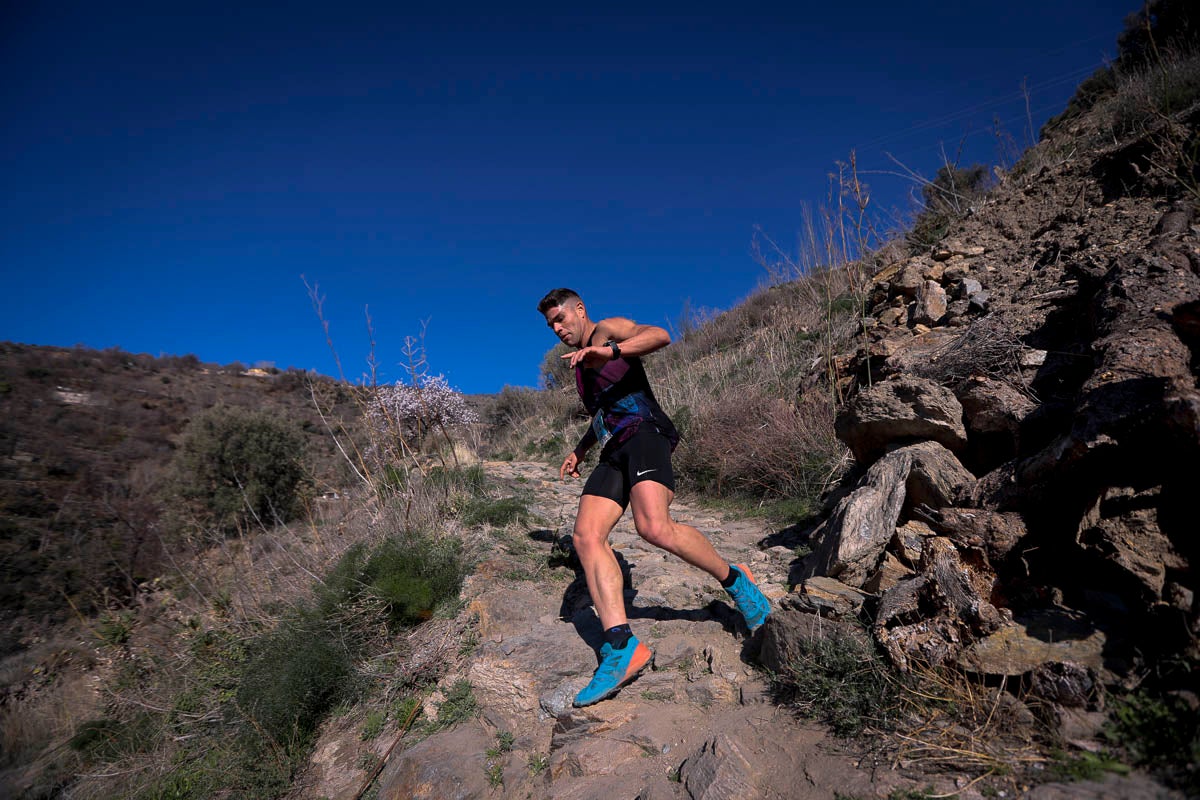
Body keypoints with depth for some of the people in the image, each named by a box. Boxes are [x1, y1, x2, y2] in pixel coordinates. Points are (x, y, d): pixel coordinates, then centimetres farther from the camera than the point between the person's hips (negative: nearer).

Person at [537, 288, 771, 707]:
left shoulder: (608, 330, 8)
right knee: (586, 535, -15)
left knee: (655, 527, -30)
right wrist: (579, 451, 32)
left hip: (643, 433, -8)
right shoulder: (581, 364, 33)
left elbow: (659, 336, -13)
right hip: (613, 453, 8)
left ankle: (734, 579, -5)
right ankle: (621, 648, -23)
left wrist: (609, 350, -26)